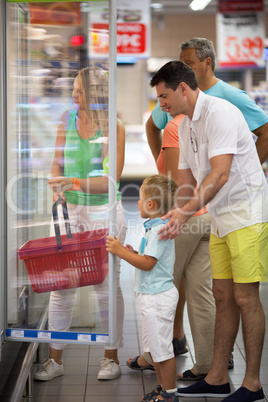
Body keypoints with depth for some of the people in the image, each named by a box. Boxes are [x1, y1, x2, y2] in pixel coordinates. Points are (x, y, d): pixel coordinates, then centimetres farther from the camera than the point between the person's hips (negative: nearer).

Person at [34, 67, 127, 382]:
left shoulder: (114, 129, -8)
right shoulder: (67, 121, 5)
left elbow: (111, 180, -13)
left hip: (104, 212, -3)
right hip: (70, 211, 3)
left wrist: (74, 183, -26)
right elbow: (57, 164, 12)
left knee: (106, 285, 3)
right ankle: (55, 359, 9)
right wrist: (57, 189, -7)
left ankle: (111, 357, 17)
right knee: (60, 284, 0)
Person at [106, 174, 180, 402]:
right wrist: (133, 254, 10)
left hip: (159, 296, -11)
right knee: (154, 347, 18)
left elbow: (148, 263, -25)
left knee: (162, 347, -1)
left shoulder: (158, 230, -20)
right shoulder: (157, 228, 13)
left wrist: (121, 252, -22)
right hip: (153, 296, 11)